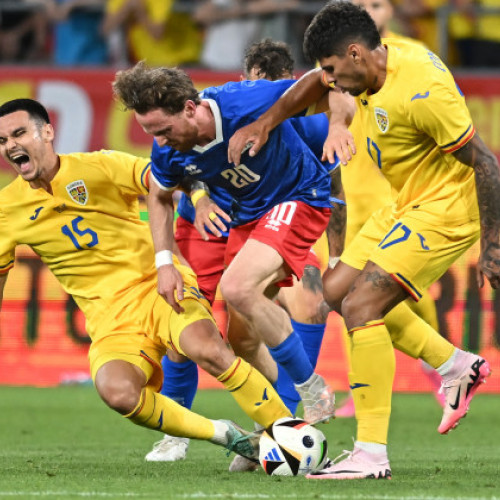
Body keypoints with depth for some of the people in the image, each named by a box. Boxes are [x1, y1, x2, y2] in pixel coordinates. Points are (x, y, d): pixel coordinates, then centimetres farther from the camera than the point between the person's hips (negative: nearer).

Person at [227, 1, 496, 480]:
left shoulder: (420, 90, -29)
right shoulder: (377, 60, -2)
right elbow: (316, 82, 20)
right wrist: (263, 124, 12)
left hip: (448, 208, -10)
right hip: (409, 203, 10)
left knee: (360, 306, -18)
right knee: (339, 287, 15)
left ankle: (372, 454, -16)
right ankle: (454, 366, 21)